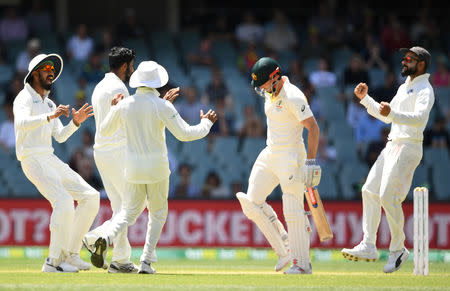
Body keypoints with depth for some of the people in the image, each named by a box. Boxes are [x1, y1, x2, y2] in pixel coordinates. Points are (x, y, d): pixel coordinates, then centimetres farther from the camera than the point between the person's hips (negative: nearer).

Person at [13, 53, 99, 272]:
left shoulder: (49, 103, 22)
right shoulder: (25, 97, -6)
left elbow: (60, 136, 18)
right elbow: (22, 122, -27)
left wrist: (75, 122, 1)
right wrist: (49, 116, -41)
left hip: (51, 160, 9)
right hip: (33, 161, -9)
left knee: (90, 197, 3)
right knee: (64, 201, -25)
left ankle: (70, 254, 5)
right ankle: (55, 261, -18)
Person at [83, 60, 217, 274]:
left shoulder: (123, 105, -1)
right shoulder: (162, 106, -11)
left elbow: (104, 130, 11)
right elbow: (184, 134, -11)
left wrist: (113, 109, 26)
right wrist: (206, 123, 6)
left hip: (133, 167, 3)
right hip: (157, 168, -3)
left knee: (129, 212, 8)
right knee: (158, 214, 13)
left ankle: (105, 237, -24)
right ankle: (146, 262, 3)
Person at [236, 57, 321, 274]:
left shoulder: (293, 97, -18)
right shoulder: (269, 93, 9)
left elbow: (313, 128, -19)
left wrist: (310, 161, -24)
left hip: (291, 156, -9)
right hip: (270, 154, 9)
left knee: (293, 211, -8)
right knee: (252, 202, 2)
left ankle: (302, 263, 0)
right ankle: (284, 250, 9)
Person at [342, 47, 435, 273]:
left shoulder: (424, 90, -10)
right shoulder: (404, 87, 21)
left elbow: (419, 118, -28)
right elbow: (386, 116, 28)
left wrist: (392, 114, -43)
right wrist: (365, 99, 18)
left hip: (408, 148, -10)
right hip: (392, 147, 10)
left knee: (388, 197, -16)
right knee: (370, 191, 5)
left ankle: (398, 249, -3)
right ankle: (368, 247, 6)